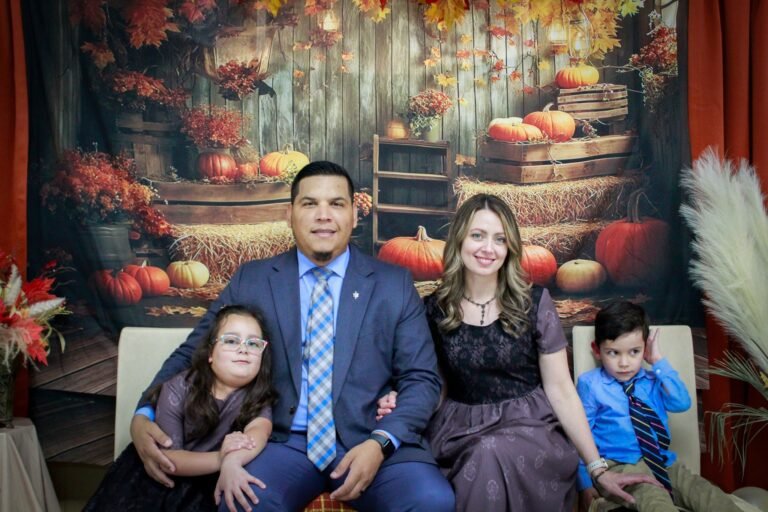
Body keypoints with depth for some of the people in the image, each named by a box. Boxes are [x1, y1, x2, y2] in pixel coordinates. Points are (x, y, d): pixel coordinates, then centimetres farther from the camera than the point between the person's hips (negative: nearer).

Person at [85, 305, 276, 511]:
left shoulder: (258, 395, -11)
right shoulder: (178, 389, -14)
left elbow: (260, 430, -32)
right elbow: (166, 457, -17)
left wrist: (232, 461, -53)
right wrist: (219, 458, -35)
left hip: (204, 483, 1)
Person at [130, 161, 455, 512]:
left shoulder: (395, 284, 5)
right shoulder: (251, 281, 7)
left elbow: (422, 379, 3)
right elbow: (191, 356, 10)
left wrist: (380, 442, -15)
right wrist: (144, 415, -8)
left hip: (369, 442, 1)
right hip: (283, 442, 0)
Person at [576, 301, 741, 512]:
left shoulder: (652, 381, 14)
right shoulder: (590, 384, -1)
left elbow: (682, 403, -5)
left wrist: (659, 362, -3)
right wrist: (586, 484, -6)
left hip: (664, 463, 6)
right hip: (622, 466, -6)